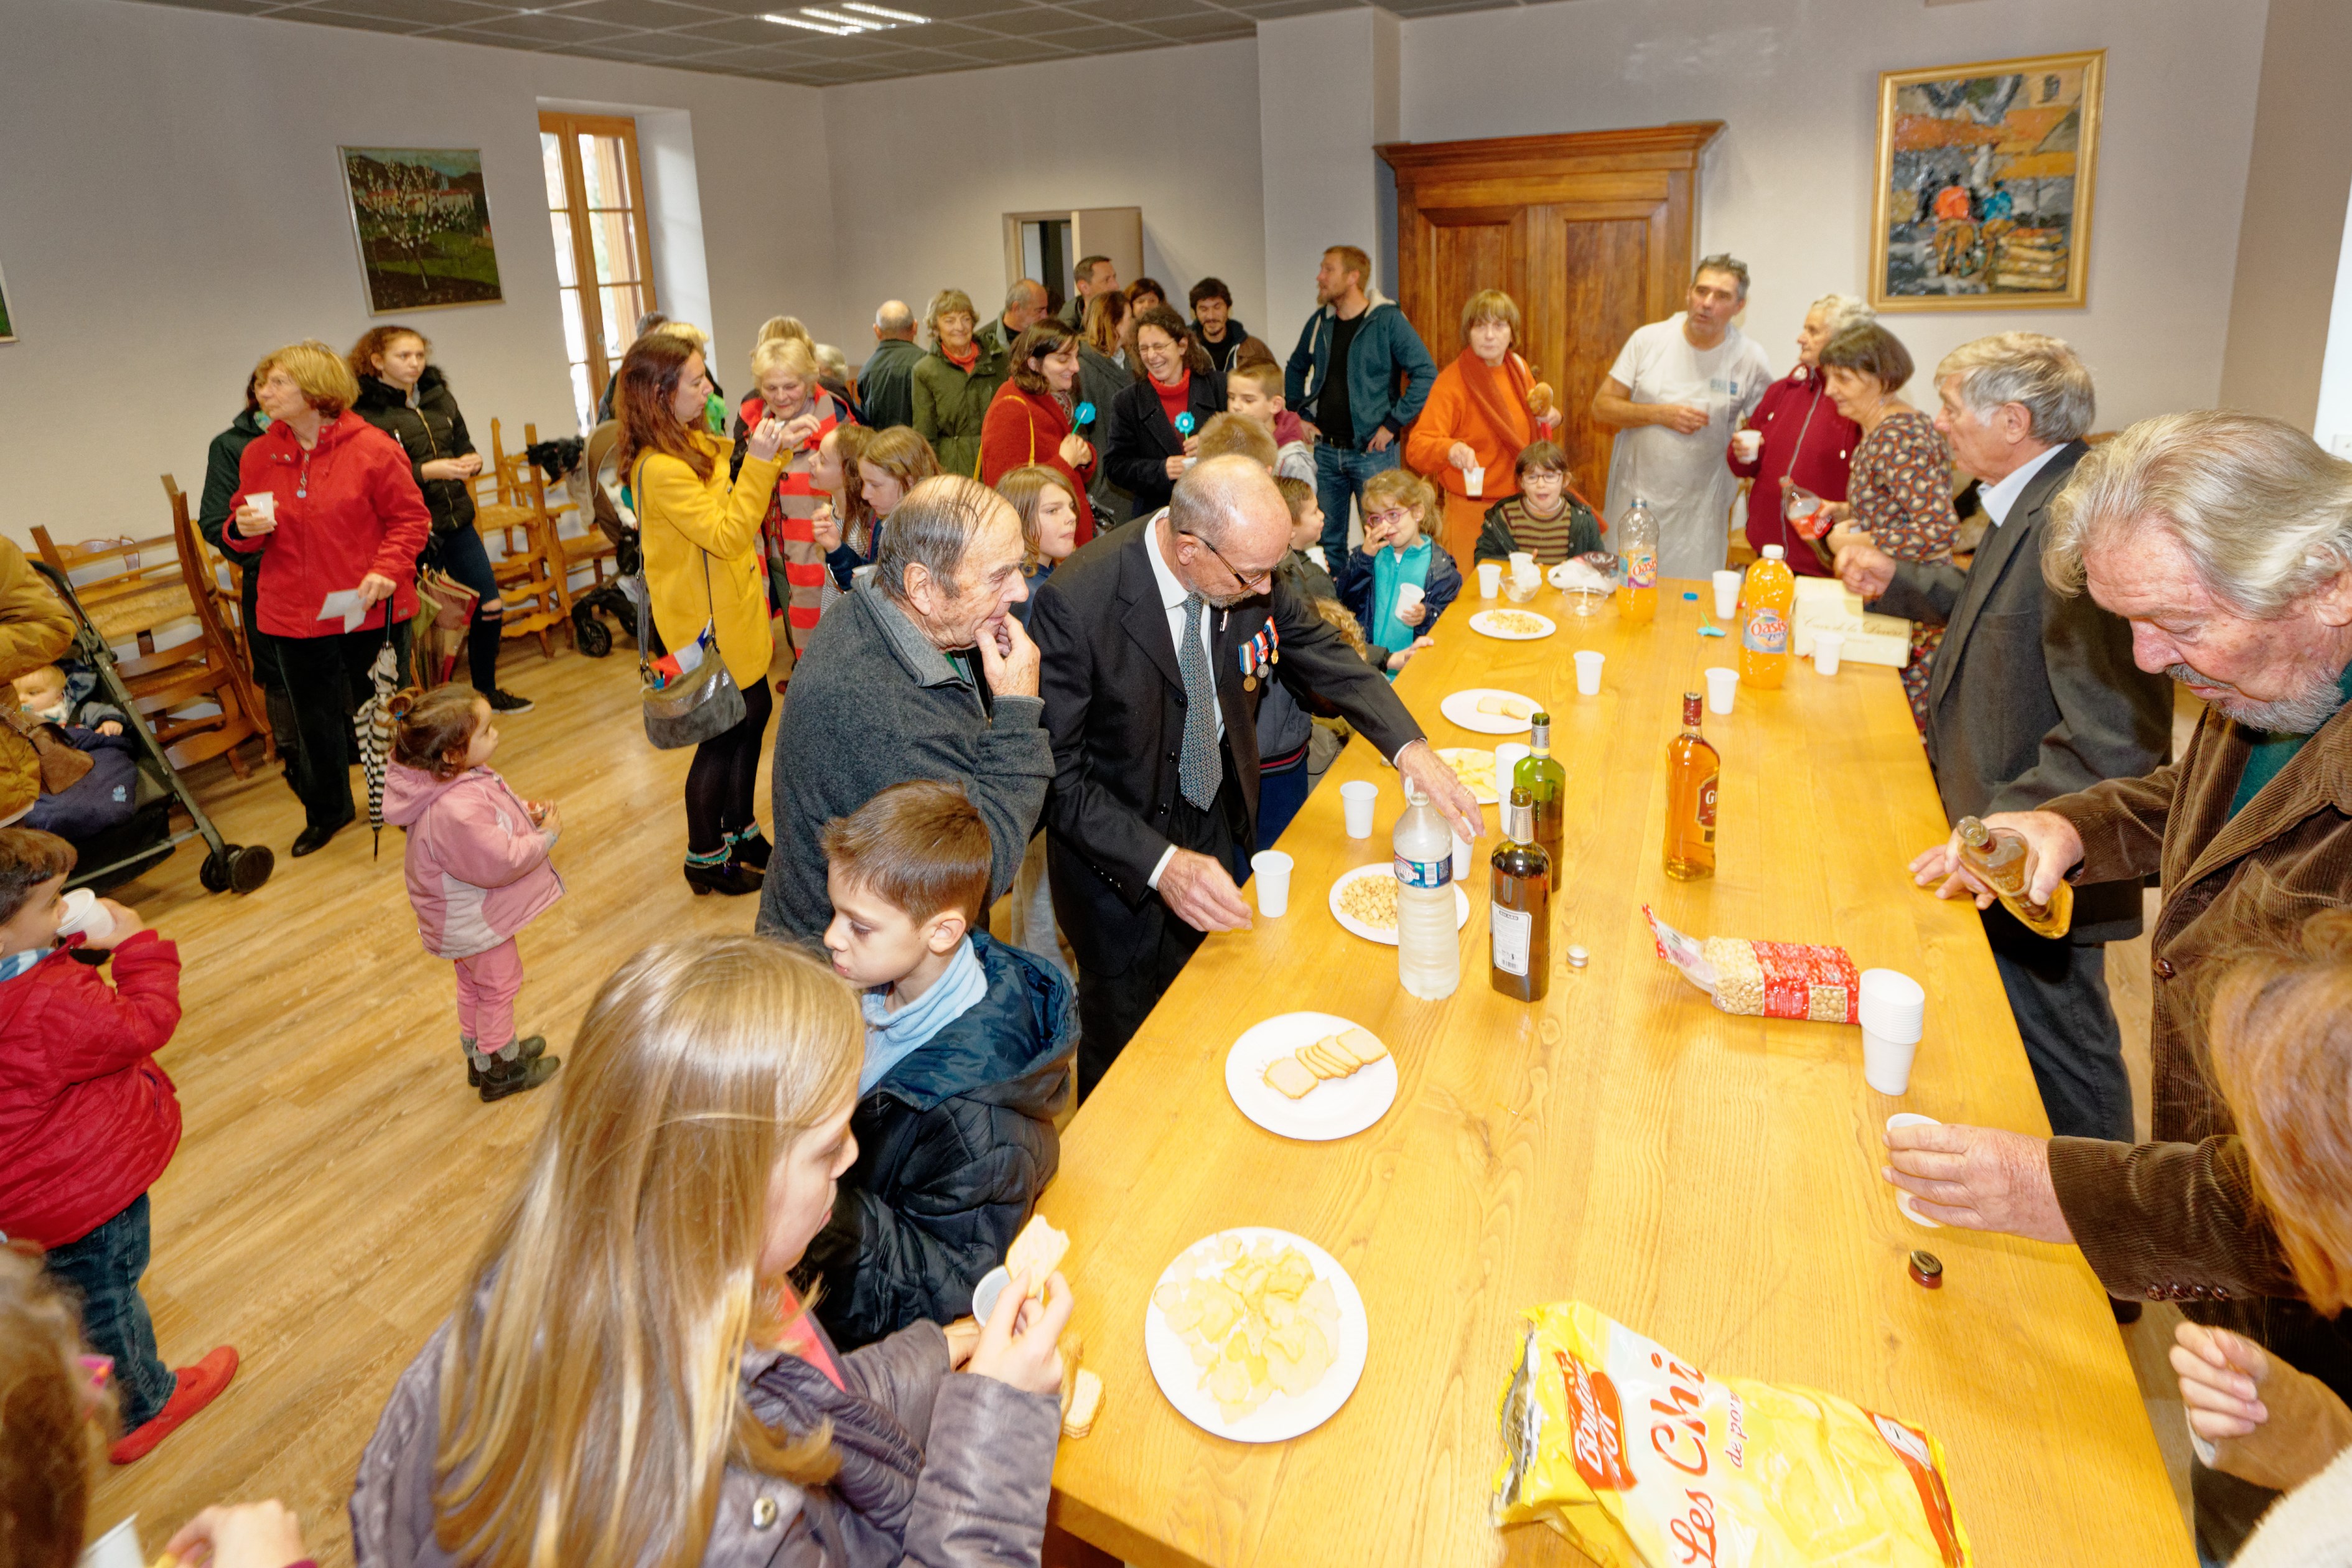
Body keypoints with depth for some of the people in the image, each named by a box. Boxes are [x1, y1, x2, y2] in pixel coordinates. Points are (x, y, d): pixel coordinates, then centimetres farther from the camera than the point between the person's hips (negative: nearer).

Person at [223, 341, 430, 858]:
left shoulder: (372, 448, -9)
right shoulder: (258, 455, 4)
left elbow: (411, 518, -6)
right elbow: (240, 531, 13)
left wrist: (386, 570, -19)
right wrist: (243, 529, -11)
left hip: (365, 608, -4)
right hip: (296, 612, 4)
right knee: (315, 719, 13)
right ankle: (327, 812, 31)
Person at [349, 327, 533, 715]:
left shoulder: (439, 397, 7)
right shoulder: (364, 411, -12)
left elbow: (463, 445, 17)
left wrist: (471, 461, -6)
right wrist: (427, 471, -24)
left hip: (457, 521, 7)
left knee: (490, 607, 12)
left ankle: (486, 692, 30)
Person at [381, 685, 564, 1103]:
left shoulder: (458, 775, -10)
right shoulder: (456, 813, -41)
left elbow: (492, 814, 9)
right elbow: (501, 862, -34)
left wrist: (526, 810, -7)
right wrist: (546, 835, -22)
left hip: (465, 917, 10)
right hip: (478, 923, -10)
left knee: (473, 983, 28)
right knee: (499, 985, 13)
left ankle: (480, 1054, 49)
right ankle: (501, 1070, 34)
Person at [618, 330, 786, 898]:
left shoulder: (693, 443, 5)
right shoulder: (659, 469, -25)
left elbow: (735, 507, 13)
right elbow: (727, 535, -27)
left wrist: (770, 455, 0)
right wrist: (758, 462, -28)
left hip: (733, 614, 9)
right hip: (706, 624, -9)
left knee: (753, 714, 19)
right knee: (724, 735, 3)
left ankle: (740, 828, 37)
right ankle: (705, 858, 20)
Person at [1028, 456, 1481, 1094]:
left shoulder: (1248, 568, -15)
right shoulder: (1074, 603, -31)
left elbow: (1324, 652, 2)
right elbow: (1056, 775, -26)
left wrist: (1409, 748, -12)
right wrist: (1161, 864, -36)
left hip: (1219, 826, 5)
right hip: (1119, 854, -5)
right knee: (1126, 1034, 14)